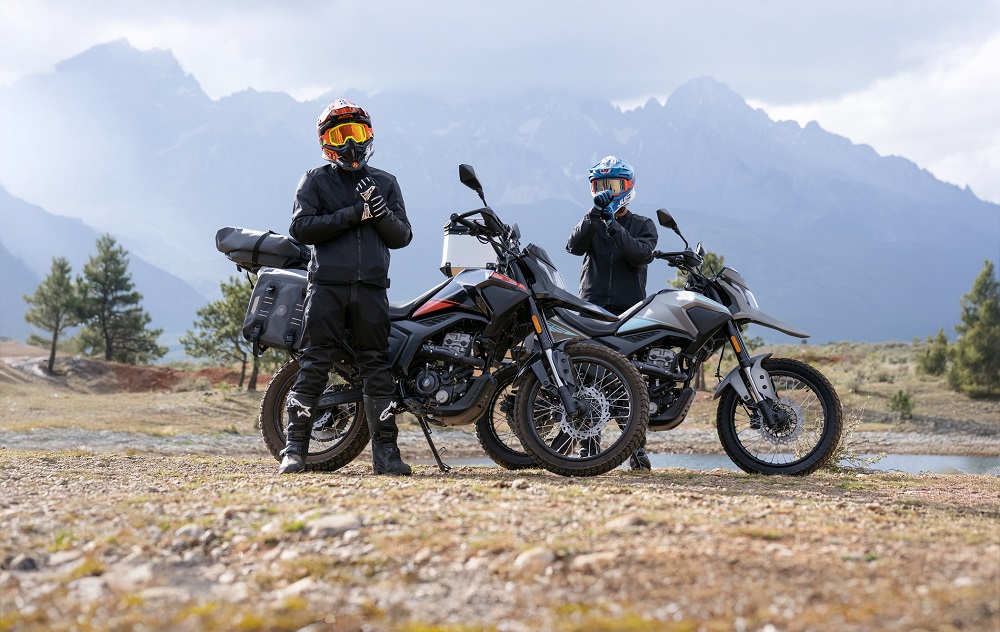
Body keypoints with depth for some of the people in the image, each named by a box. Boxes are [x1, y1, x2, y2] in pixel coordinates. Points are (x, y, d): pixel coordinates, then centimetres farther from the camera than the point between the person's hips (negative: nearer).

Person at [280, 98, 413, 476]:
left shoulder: (385, 183, 17)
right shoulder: (315, 180, 10)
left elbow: (402, 236, 11)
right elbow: (301, 227, -5)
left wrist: (380, 210, -9)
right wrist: (353, 214, -11)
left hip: (371, 287, 2)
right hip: (327, 285, -2)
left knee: (376, 367, 1)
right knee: (314, 366, -4)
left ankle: (385, 452, 3)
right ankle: (295, 449, -1)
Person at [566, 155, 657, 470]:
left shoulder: (643, 225, 13)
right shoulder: (590, 222, 17)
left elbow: (641, 254, -8)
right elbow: (574, 246, -5)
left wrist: (613, 227, -20)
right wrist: (595, 214, -18)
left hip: (630, 311, -1)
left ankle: (637, 447, -3)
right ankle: (589, 445, -4)